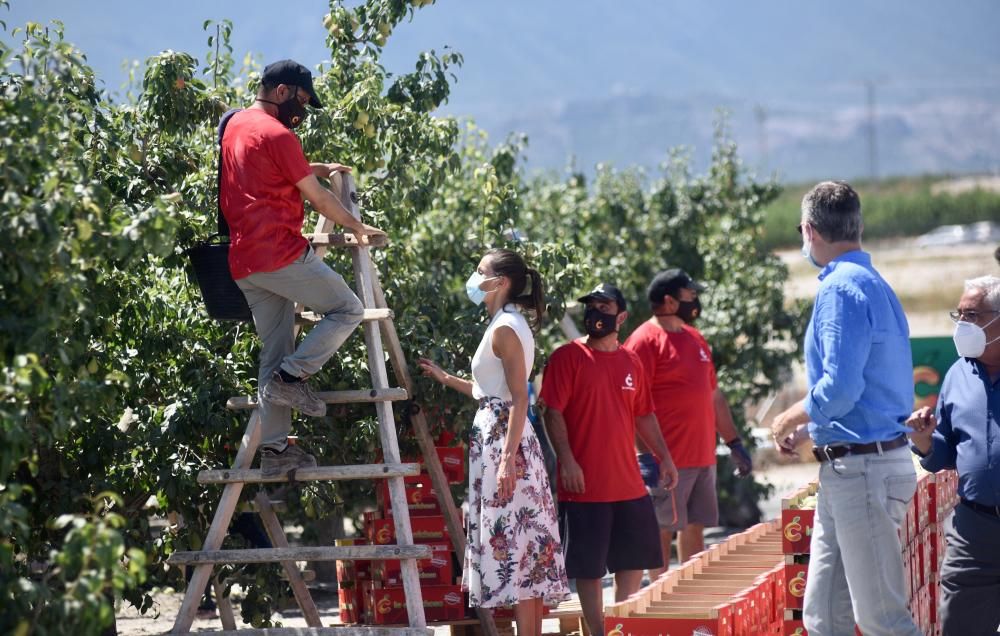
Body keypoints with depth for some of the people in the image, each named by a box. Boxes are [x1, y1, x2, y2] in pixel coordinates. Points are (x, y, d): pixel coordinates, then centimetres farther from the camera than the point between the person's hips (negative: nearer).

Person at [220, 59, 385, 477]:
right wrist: (357, 227, 9)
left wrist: (320, 169, 40)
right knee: (348, 309, 2)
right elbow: (317, 198, -5)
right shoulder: (277, 135, -9)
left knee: (274, 354, 9)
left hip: (243, 264, 9)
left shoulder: (235, 125, 18)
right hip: (281, 254, -9)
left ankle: (274, 450, 6)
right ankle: (292, 376, -7)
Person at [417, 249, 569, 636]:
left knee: (512, 544, -9)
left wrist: (507, 458, -25)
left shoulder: (504, 329, -13)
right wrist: (445, 378, 30)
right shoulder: (508, 325, 16)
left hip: (502, 439, -10)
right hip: (500, 438, 10)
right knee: (521, 545, 9)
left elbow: (519, 398, -19)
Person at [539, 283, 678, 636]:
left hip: (629, 483, 6)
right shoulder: (568, 356, -5)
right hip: (586, 485, -6)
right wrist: (567, 460, -19)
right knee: (588, 565, 0)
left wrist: (664, 456, 12)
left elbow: (644, 415, 19)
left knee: (636, 556, 12)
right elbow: (553, 412, -11)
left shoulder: (631, 362, 12)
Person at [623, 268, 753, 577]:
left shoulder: (696, 339, 18)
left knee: (695, 527, 10)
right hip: (667, 459, -8)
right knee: (662, 529, -4)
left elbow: (714, 395, 25)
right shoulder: (646, 340, -9)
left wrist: (734, 443, 22)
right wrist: (645, 455, -22)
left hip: (703, 456, 8)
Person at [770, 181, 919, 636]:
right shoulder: (874, 285, 17)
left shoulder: (840, 289, -14)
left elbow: (840, 389, -21)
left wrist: (791, 419, -4)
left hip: (862, 470, -10)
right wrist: (808, 430, 19)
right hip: (844, 471, 10)